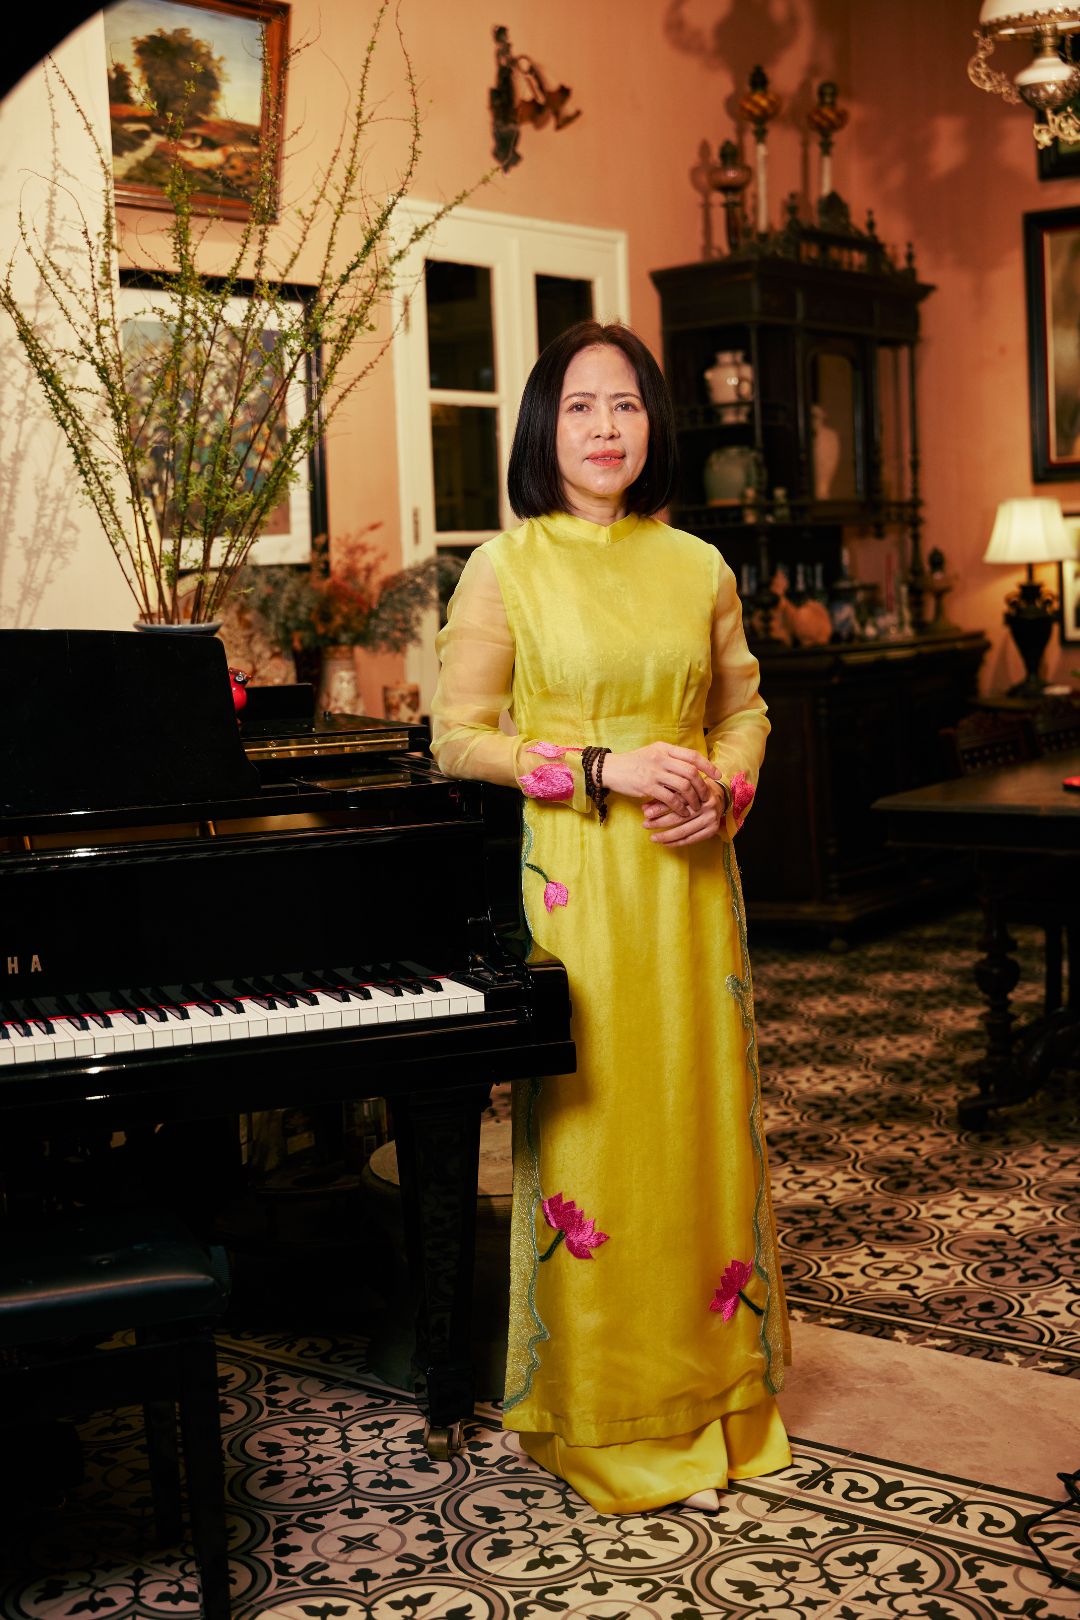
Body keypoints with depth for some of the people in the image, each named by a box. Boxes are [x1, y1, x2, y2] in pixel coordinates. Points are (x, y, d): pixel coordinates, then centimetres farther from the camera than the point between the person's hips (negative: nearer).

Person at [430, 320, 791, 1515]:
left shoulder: (698, 567, 8)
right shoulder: (505, 567, -2)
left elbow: (743, 709, 16)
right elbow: (457, 736, -4)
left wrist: (722, 791, -4)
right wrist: (602, 771, -13)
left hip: (688, 877, 3)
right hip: (570, 878, -3)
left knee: (700, 1121, 7)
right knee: (585, 1132, 0)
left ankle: (709, 1393, 24)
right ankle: (603, 1416, 17)